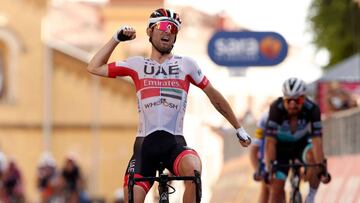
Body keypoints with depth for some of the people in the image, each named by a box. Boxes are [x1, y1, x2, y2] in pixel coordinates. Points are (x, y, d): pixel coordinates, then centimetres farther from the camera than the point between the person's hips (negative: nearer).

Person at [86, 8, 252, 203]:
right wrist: (116, 38, 6)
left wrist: (239, 129, 19)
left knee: (193, 170, -34)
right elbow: (94, 68, 9)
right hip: (144, 144, 1)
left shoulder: (185, 64, 8)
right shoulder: (137, 65, 10)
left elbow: (214, 96, 16)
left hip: (175, 143, -1)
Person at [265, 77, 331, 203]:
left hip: (302, 143, 0)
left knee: (314, 157, -33)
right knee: (276, 189, -9)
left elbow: (316, 140, -34)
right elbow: (270, 142, -32)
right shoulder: (276, 108, -31)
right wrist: (269, 168, -40)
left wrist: (322, 168, -43)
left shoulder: (312, 109, -28)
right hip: (281, 146, 0)